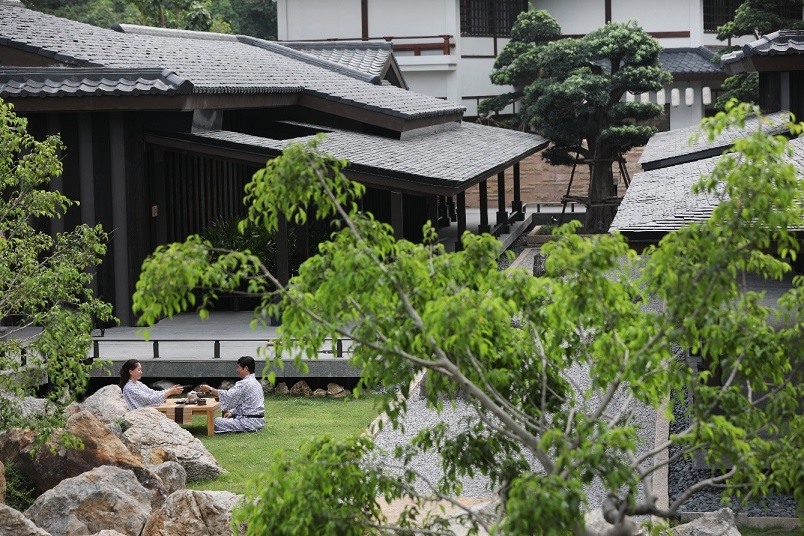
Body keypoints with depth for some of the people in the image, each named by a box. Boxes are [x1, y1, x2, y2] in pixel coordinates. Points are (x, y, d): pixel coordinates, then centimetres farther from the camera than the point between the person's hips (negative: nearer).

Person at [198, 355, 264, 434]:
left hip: (250, 422, -10)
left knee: (216, 421, -10)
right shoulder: (255, 383, 15)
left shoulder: (245, 384, -17)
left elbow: (228, 396, -21)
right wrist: (232, 412, 10)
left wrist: (210, 389, -13)